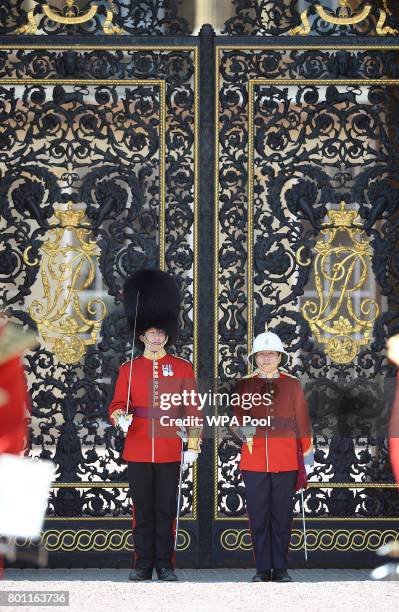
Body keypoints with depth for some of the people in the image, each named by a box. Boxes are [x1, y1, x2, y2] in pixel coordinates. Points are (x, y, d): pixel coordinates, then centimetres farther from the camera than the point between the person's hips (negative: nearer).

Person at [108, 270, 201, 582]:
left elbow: (193, 409, 2)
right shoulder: (129, 369, 6)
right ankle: (143, 565, 11)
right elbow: (118, 403, 5)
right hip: (138, 450, 1)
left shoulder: (182, 368, 3)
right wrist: (118, 415, -19)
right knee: (142, 509, 5)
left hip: (170, 451, -1)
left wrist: (193, 446, -4)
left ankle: (165, 565, 10)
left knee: (166, 509, 3)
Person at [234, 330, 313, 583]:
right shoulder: (245, 385, 6)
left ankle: (281, 569, 11)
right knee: (258, 517, 1)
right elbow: (239, 415, 1)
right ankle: (263, 569, 8)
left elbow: (302, 419, 8)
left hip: (286, 463, 0)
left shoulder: (292, 384, 6)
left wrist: (307, 450, 6)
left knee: (283, 516, 3)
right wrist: (244, 429, -21)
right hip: (254, 462, 0)